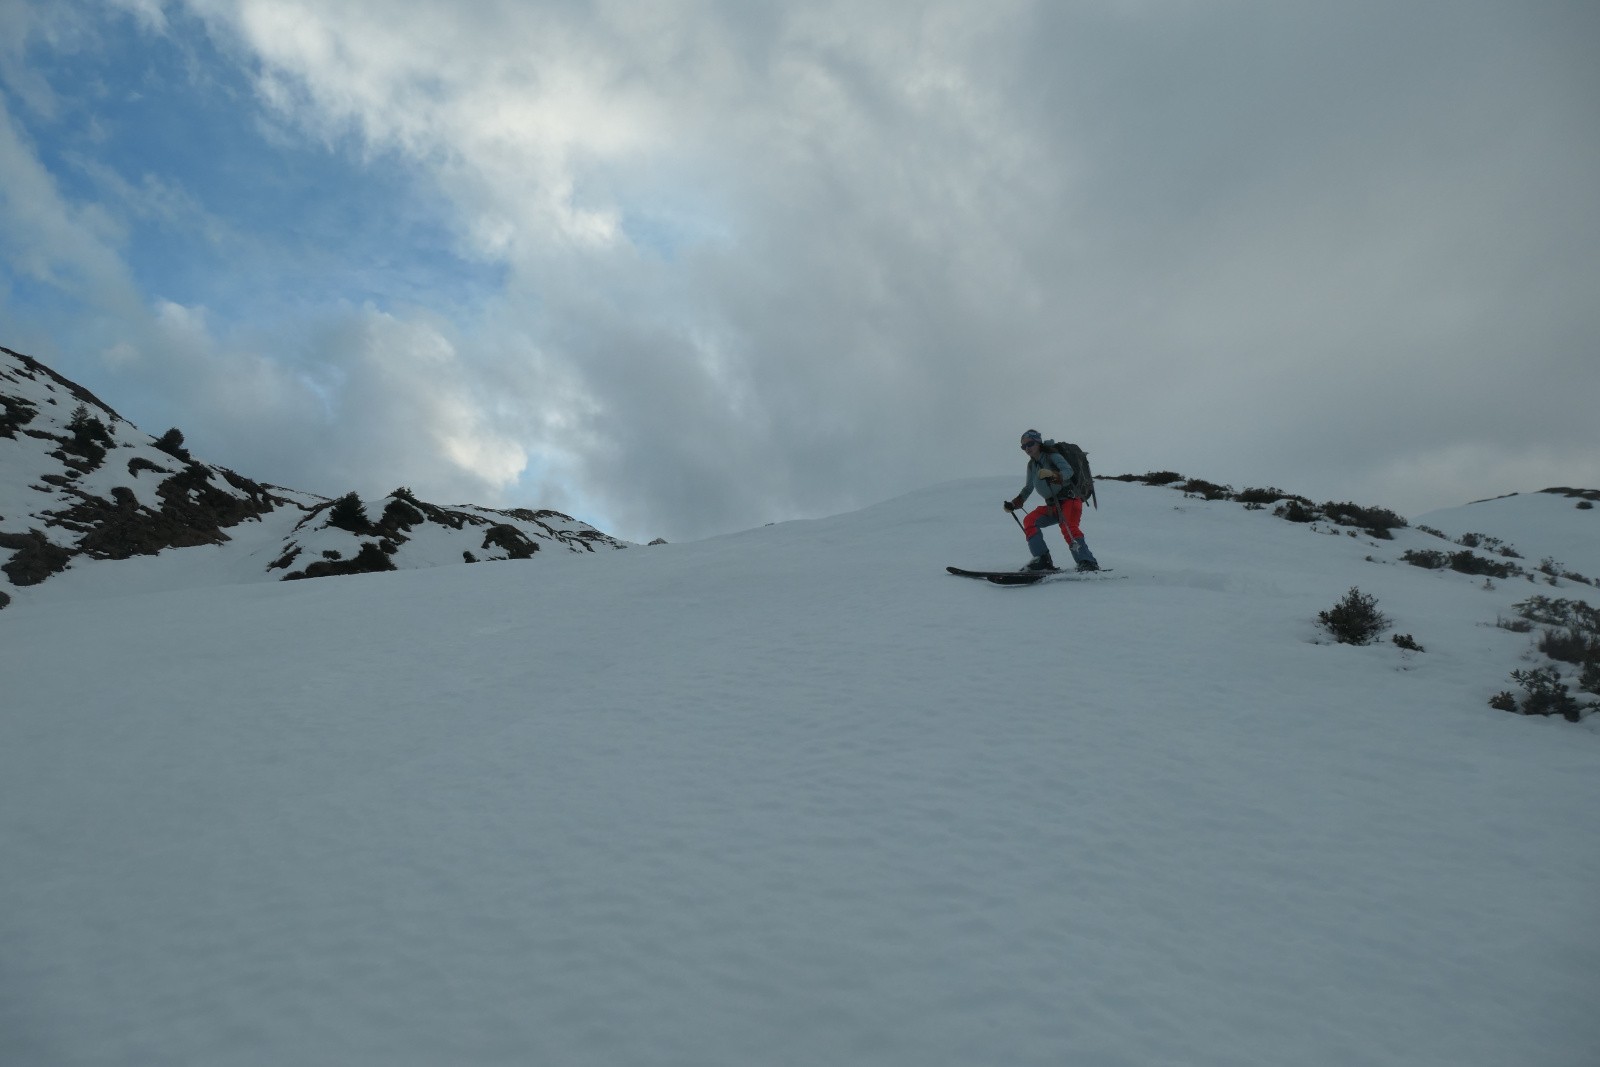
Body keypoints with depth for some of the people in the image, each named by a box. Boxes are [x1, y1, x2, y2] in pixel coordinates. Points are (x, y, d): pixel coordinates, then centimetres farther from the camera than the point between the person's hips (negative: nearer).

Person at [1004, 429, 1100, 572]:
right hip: (1052, 506, 8)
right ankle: (1043, 560, -11)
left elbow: (1068, 471, -25)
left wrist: (1053, 474, -44)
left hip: (1070, 499, -8)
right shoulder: (1032, 465, 12)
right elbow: (1029, 487, 24)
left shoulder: (1052, 456, -8)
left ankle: (1088, 563, -35)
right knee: (1029, 521, -7)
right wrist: (1014, 504, 17)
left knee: (1068, 527, -31)